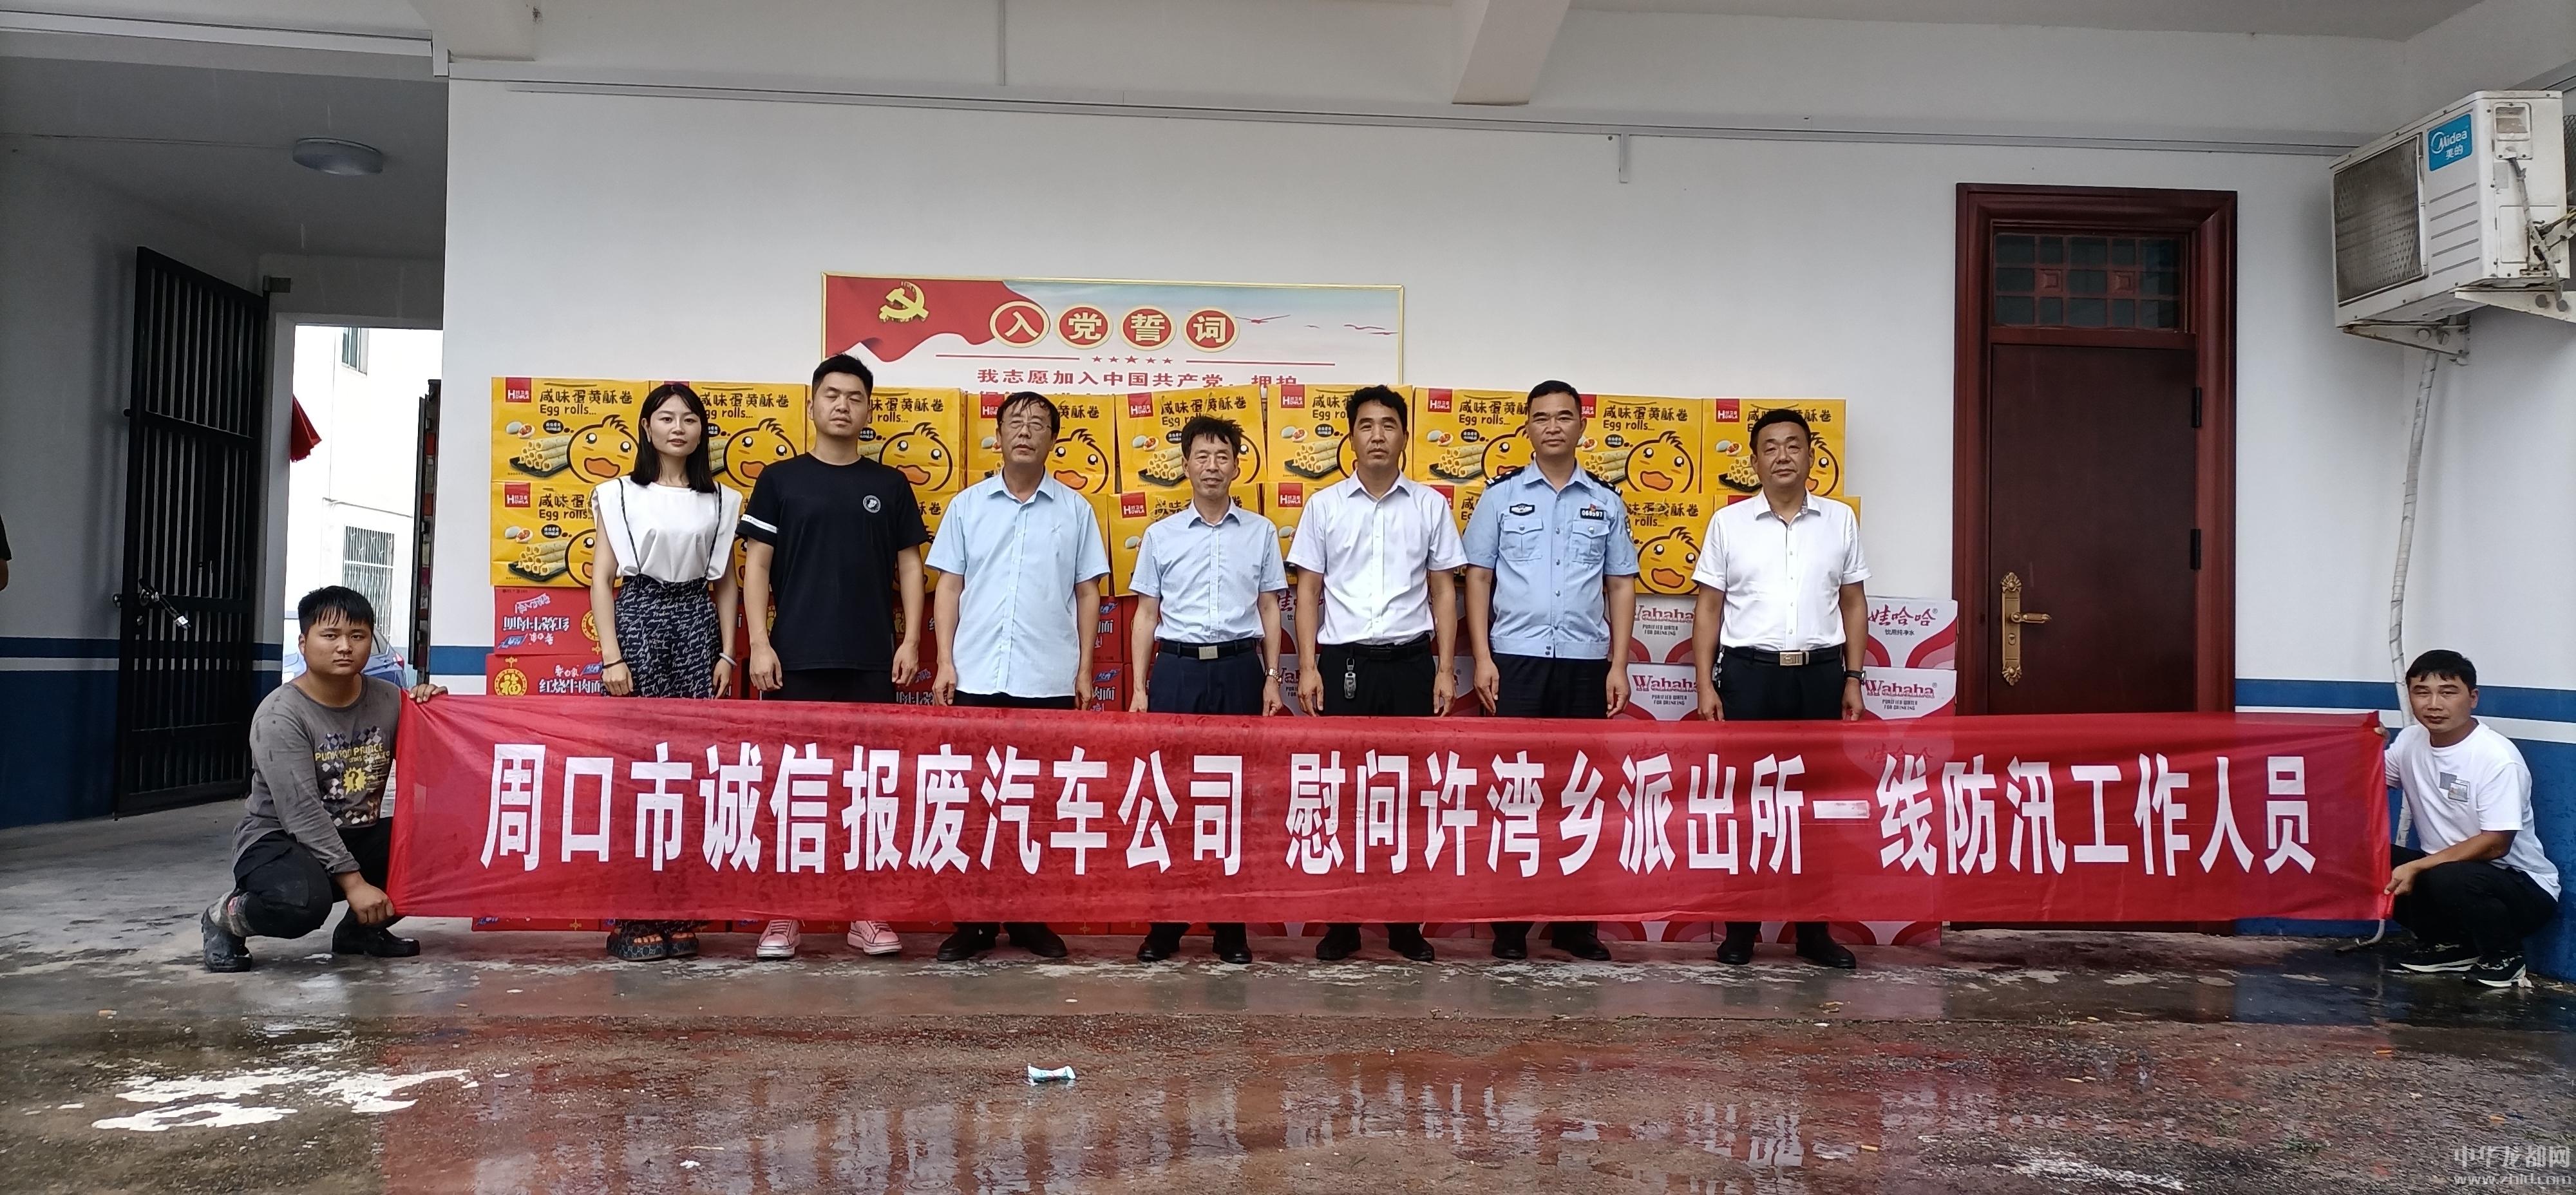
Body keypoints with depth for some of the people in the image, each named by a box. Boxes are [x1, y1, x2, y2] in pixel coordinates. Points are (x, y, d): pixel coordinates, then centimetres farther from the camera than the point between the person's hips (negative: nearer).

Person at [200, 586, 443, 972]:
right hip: (280, 840, -6)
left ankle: (361, 927, 8)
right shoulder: (280, 714, -16)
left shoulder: (388, 701, 0)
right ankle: (225, 919, -1)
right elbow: (302, 811, -23)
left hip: (359, 837, 6)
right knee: (303, 901, -38)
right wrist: (353, 881, -28)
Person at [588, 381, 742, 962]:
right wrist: (610, 655, -8)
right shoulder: (619, 494, 4)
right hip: (639, 617, -2)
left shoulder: (720, 500, 11)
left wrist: (727, 653, 4)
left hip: (697, 622, 2)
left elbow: (725, 582, 12)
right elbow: (603, 578, 1)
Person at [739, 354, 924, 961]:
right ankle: (782, 913, 9)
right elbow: (756, 566, 3)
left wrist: (911, 640, 0)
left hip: (872, 658, 1)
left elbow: (909, 566, 10)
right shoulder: (780, 479, 5)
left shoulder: (889, 485, 9)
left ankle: (867, 911, 12)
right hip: (797, 656, -1)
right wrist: (759, 643, -7)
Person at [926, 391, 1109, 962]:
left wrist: (1084, 668, 2)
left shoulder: (1075, 509, 6)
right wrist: (945, 662, 0)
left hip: (1049, 680, 0)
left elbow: (1087, 593, 8)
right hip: (976, 678, 1)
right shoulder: (967, 505, 8)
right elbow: (950, 586, 8)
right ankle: (972, 919, 12)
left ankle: (1031, 917, 14)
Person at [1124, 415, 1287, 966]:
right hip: (1177, 667, 0)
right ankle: (1165, 921, 12)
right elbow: (1147, 615, 9)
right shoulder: (1160, 535, 7)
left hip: (1238, 667, 0)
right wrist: (1140, 687, 4)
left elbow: (1269, 611, 10)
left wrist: (1272, 679, 2)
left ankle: (1231, 924, 12)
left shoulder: (1261, 532, 8)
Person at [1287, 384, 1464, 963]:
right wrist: (1308, 667, -3)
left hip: (1409, 661, 0)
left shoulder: (1430, 505, 6)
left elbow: (1444, 591, 7)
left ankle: (1405, 921, 14)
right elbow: (1308, 592, 6)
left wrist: (1445, 670, 0)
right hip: (1343, 661, 0)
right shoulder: (1324, 505, 5)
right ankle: (1342, 921, 12)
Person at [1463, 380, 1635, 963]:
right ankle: (1509, 923, 9)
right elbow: (1477, 579, 4)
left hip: (1585, 663, 2)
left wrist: (1618, 666, 1)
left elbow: (1621, 587, 9)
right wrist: (1482, 659, -5)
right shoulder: (1500, 496, 5)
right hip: (1516, 661, -2)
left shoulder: (1606, 502, 9)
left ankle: (1575, 921, 15)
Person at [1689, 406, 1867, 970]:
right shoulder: (1728, 522, 3)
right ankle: (1740, 929, 12)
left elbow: (1853, 603, 12)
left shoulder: (1839, 520, 8)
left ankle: (1813, 929, 15)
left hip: (1820, 674, 2)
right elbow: (1709, 608, 4)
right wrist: (1705, 685, -3)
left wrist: (1852, 678, 4)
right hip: (1750, 673, -1)